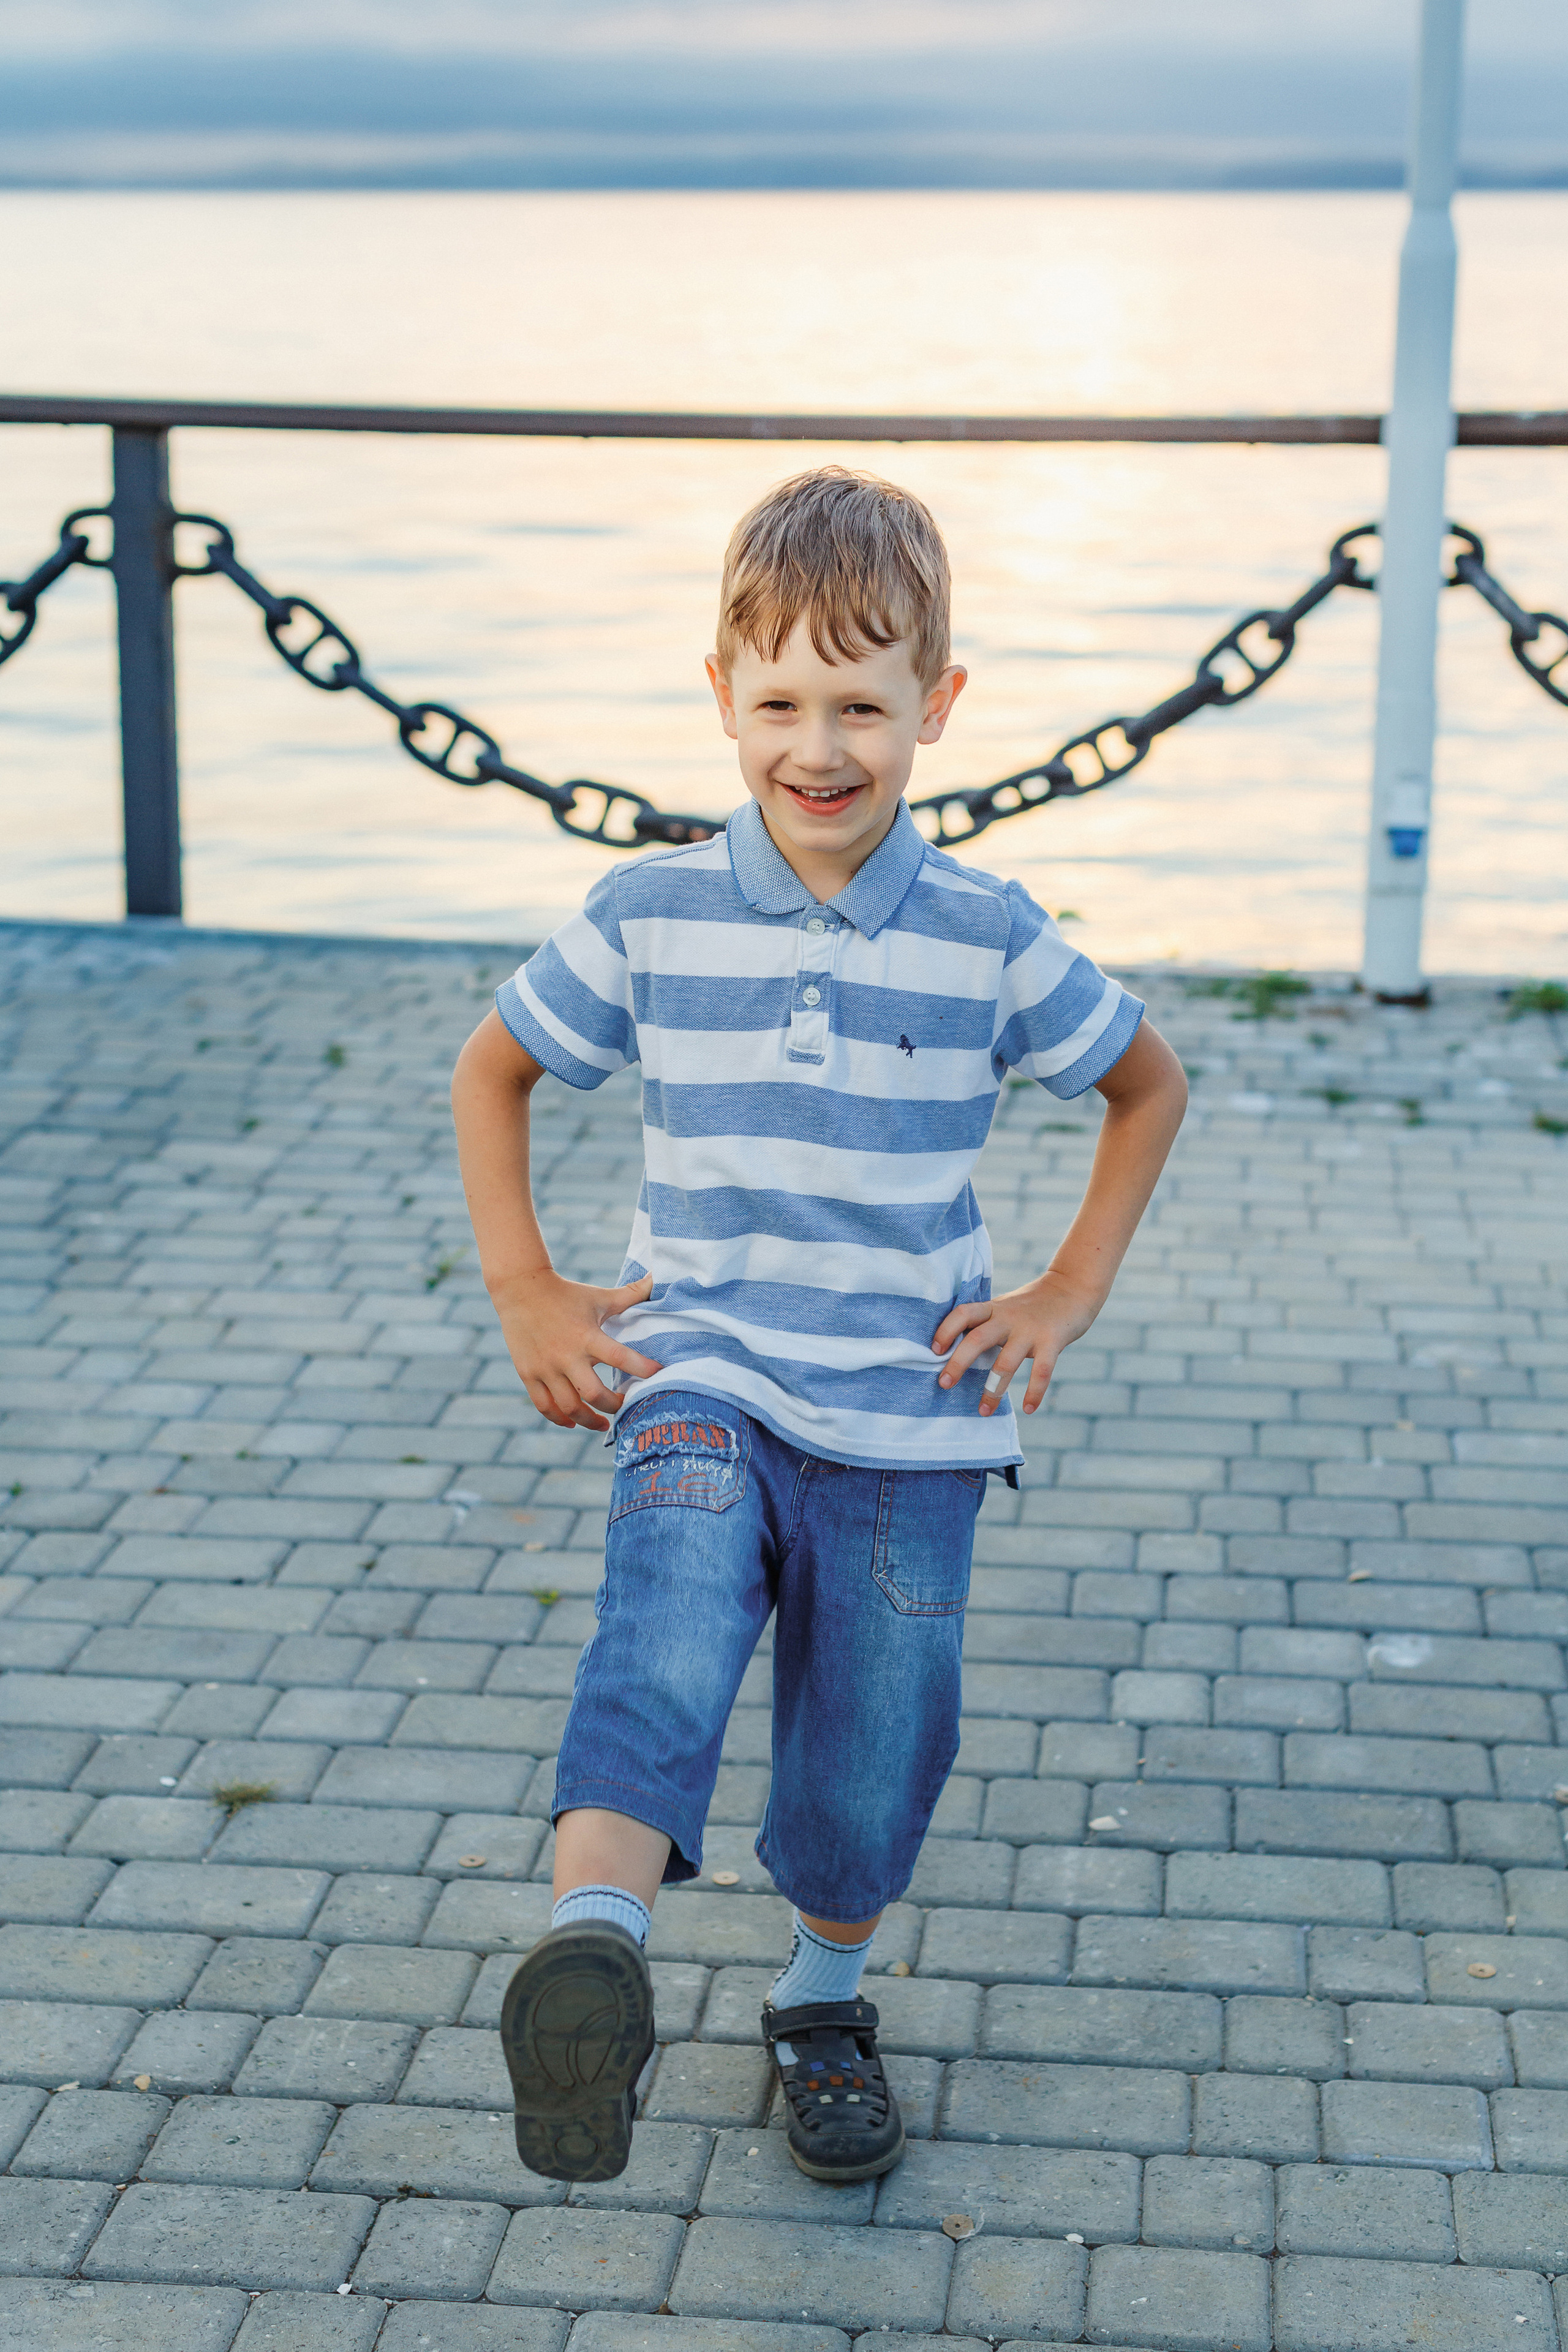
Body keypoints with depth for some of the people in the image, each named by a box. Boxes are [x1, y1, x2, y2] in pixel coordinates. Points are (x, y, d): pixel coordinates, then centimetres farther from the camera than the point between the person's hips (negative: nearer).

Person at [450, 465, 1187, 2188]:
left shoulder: (990, 938, -4)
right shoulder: (648, 919, -4)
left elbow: (1149, 1087, 11)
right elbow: (490, 1072, 11)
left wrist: (1070, 1292, 4)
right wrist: (524, 1295, 4)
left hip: (907, 1414, 1)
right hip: (703, 1380, -1)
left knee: (876, 1743, 9)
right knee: (672, 1614, -30)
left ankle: (825, 1998, 36)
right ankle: (595, 1949, -48)